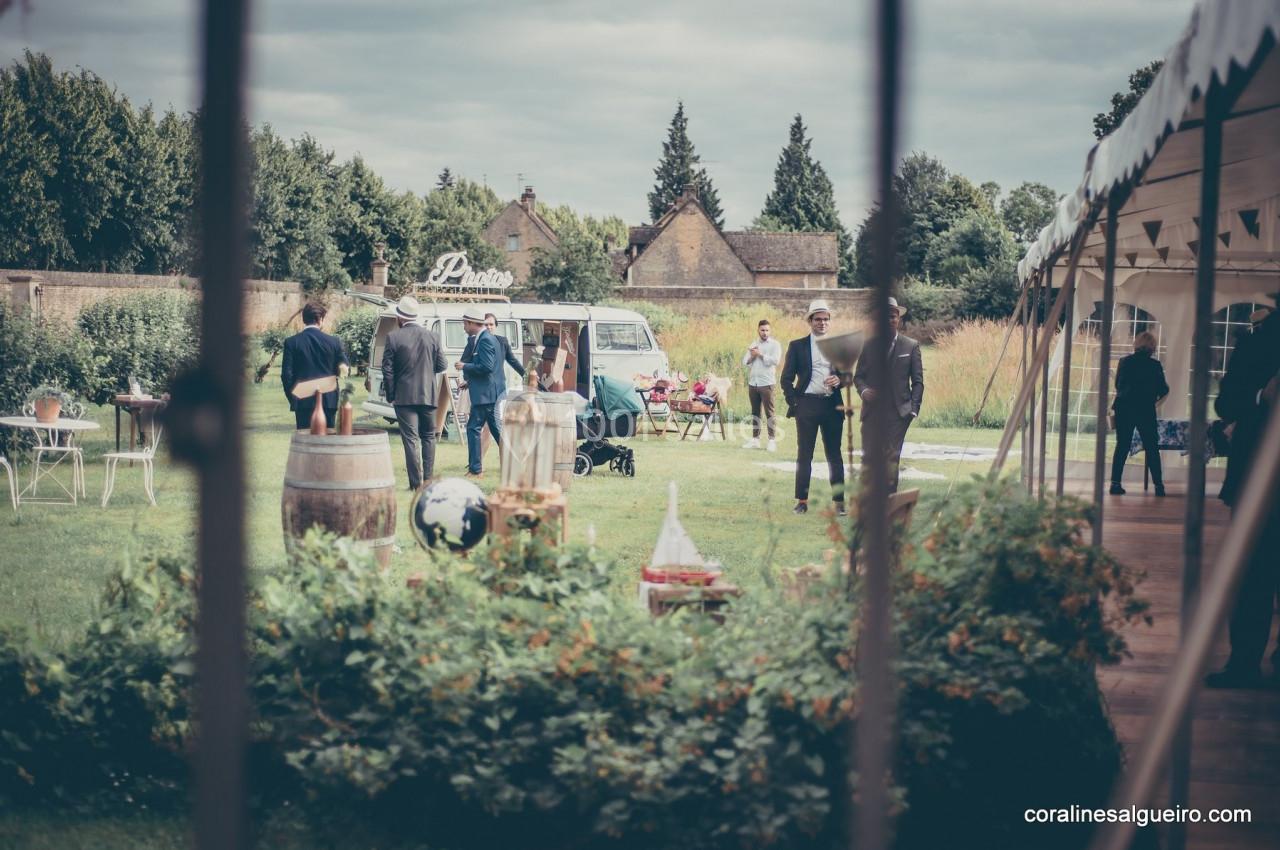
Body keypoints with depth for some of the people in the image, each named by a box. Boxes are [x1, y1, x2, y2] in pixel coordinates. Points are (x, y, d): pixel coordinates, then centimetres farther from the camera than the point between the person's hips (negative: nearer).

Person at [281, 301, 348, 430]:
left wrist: (292, 398, 5)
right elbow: (344, 369, 3)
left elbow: (286, 374, -3)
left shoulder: (292, 342, -4)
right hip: (328, 400, 1)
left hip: (303, 401, -1)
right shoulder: (333, 342, -2)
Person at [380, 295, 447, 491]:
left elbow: (387, 369, -7)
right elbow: (441, 365, 5)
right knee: (428, 436, 16)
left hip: (404, 396, -3)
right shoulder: (432, 337, 1)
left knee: (411, 438, -2)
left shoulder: (393, 337, -8)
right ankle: (428, 478, 15)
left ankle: (416, 482, -5)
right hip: (429, 395, 3)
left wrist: (391, 395, 3)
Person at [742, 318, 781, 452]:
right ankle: (755, 439, 12)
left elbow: (775, 360, -14)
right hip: (752, 383, 5)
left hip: (766, 383, -5)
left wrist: (760, 355, -9)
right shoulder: (753, 345, 16)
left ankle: (772, 440, -6)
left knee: (769, 412, -6)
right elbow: (744, 361, 10)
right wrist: (752, 356, -9)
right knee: (755, 412, 8)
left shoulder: (775, 344, 0)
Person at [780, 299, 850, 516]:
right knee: (804, 455, 1)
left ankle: (839, 502, 5)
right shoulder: (797, 346, 5)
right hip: (807, 404, -2)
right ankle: (802, 501, 6)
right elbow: (786, 379, 4)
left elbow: (848, 377, 13)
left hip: (832, 405, 2)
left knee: (834, 455, 3)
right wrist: (793, 403, -5)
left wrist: (840, 380, -9)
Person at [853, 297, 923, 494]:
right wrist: (863, 390, -10)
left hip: (898, 412, -2)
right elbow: (858, 375, 12)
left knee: (892, 457, -7)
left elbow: (918, 381, 6)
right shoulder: (868, 345, 10)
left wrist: (913, 409, -3)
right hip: (872, 409, 2)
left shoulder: (911, 346, 6)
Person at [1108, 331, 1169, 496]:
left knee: (1122, 446, 6)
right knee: (1151, 447, 7)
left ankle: (1115, 482, -2)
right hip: (1146, 410, -2)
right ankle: (1158, 484, 5)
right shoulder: (1155, 365, -6)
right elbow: (1162, 390, 0)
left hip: (1124, 408, 2)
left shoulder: (1125, 362, 1)